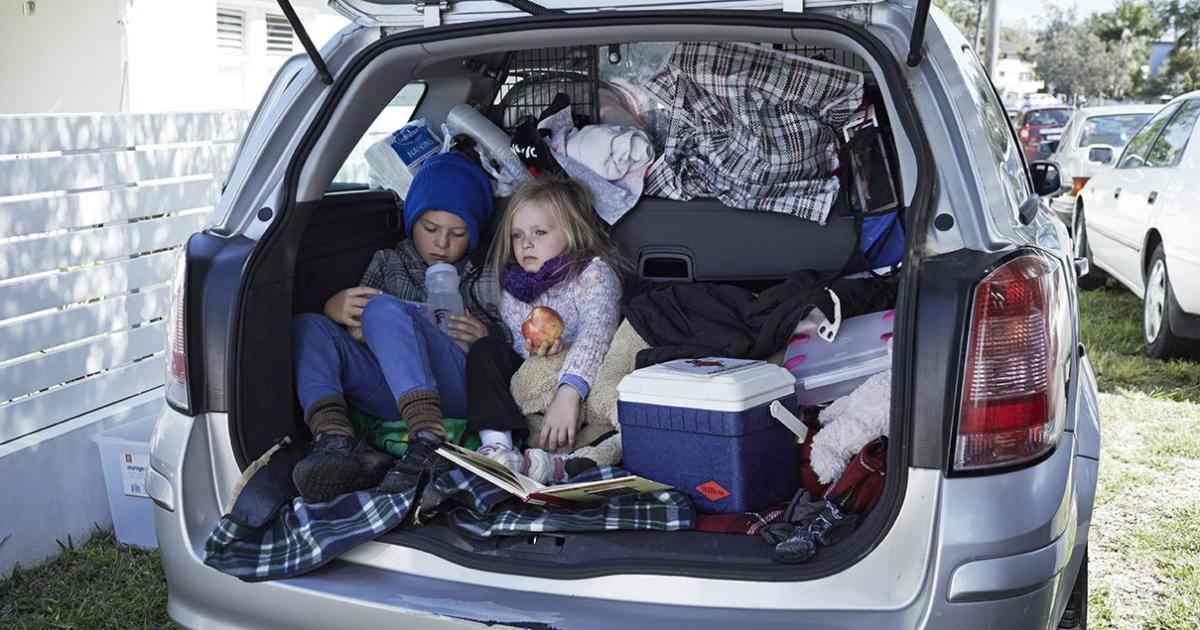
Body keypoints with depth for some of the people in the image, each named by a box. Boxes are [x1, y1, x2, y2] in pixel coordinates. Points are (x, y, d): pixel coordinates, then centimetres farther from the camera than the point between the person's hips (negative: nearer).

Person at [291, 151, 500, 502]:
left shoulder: (483, 275, 21)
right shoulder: (388, 262, 27)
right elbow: (358, 332, 14)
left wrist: (486, 338, -7)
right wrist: (337, 307, -9)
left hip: (460, 388, -3)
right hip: (392, 396, 4)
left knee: (385, 309, -27)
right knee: (308, 326, -14)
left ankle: (432, 443, -49)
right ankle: (336, 442, -40)